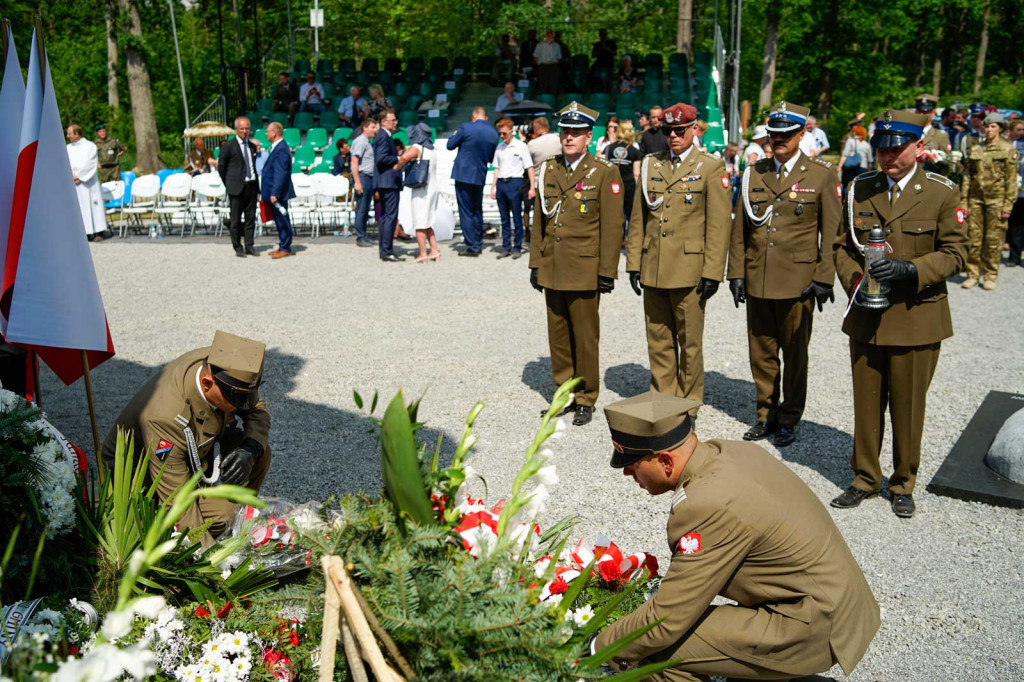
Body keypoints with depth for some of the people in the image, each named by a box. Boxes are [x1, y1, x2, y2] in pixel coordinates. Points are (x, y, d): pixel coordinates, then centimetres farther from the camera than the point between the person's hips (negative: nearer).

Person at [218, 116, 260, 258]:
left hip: (252, 186, 5)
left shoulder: (252, 146, 11)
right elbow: (221, 167, 0)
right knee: (236, 219, 1)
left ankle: (249, 246, 14)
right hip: (237, 187, -5)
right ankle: (238, 247, 8)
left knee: (250, 218, 7)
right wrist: (229, 185, 0)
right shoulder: (228, 146, -4)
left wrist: (256, 180, 11)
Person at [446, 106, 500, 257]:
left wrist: (454, 135, 19)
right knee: (477, 210, 18)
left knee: (466, 211, 0)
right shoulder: (494, 134, 3)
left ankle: (472, 246, -2)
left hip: (463, 175, -5)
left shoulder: (466, 127, -11)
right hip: (480, 176, 5)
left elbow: (450, 145, -1)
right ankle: (478, 243, 24)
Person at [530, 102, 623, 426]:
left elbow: (612, 226, -6)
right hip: (552, 270, 5)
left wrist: (607, 272, -9)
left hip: (584, 271, -5)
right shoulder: (548, 170, 11)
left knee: (585, 337, 2)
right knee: (558, 336, 11)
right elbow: (539, 221, 14)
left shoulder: (604, 173, -3)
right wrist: (535, 263, 11)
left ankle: (586, 400, 15)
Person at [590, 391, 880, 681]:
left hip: (815, 628, -9)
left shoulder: (705, 507, -28)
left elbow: (665, 622, -21)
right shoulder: (730, 450, -2)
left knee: (655, 652, -14)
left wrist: (599, 648, -7)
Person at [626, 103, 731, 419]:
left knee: (689, 342, 5)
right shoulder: (650, 165, 11)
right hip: (653, 270, 4)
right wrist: (634, 263, 8)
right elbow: (638, 218, 13)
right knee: (658, 341, 10)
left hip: (689, 270, -4)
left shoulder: (711, 168, -1)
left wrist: (712, 272, -10)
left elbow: (719, 224, -5)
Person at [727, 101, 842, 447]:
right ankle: (766, 414, 25)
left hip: (798, 282, -3)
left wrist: (823, 278, -8)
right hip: (757, 281, 3)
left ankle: (788, 419, 20)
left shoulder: (821, 175, 0)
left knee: (794, 354, 7)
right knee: (761, 353, 10)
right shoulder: (754, 173, 9)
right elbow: (740, 227, 11)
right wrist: (736, 273, 5)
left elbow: (831, 232, -2)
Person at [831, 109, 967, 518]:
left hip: (916, 319, -2)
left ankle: (903, 484, 26)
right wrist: (854, 282, -7)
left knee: (908, 407, 8)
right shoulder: (859, 189, 6)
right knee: (866, 404, 11)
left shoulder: (941, 193, -3)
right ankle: (865, 479, 27)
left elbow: (954, 253, -3)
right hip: (866, 318, 3)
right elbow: (843, 246, 11)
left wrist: (910, 269, -20)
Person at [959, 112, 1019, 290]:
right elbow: (967, 176, 10)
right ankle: (973, 274, 11)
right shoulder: (975, 149, 10)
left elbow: (1011, 180, 0)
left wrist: (1008, 205, -6)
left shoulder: (1008, 150, 2)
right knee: (974, 237, 2)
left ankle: (990, 276, 10)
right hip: (976, 198, 3)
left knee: (994, 239, 0)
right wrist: (963, 201, 3)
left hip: (996, 199, -2)